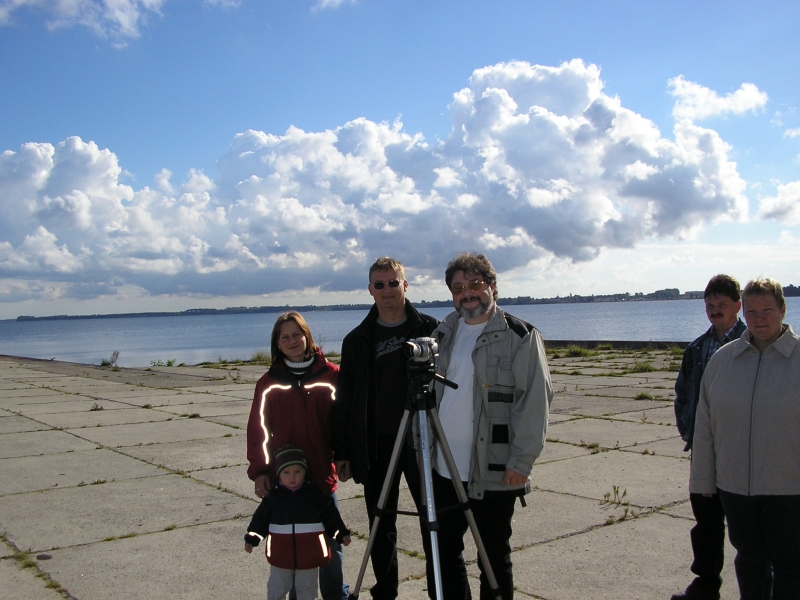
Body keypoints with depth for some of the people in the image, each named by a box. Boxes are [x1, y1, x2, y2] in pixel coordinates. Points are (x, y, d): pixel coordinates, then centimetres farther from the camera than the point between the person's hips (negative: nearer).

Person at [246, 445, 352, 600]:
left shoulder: (316, 494, -3)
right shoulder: (273, 496, -3)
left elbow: (331, 515, 3)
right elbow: (261, 518, 4)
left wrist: (341, 534, 1)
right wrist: (251, 538, 0)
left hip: (309, 554, 0)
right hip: (281, 554, 1)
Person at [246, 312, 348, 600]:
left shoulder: (330, 374, 1)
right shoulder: (269, 382, 5)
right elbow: (258, 428, 3)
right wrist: (259, 471, -4)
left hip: (321, 475, -1)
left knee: (330, 542, 8)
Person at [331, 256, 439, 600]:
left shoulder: (431, 330, 0)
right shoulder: (357, 340, 6)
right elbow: (344, 400, 7)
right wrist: (342, 451, 3)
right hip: (376, 446, 2)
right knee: (381, 527, 11)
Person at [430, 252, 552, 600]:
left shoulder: (520, 336, -7)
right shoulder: (444, 333, 12)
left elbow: (535, 401, -11)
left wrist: (522, 460, -16)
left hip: (494, 473, -6)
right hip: (443, 468, 6)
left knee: (494, 558, 6)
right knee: (444, 550, 16)